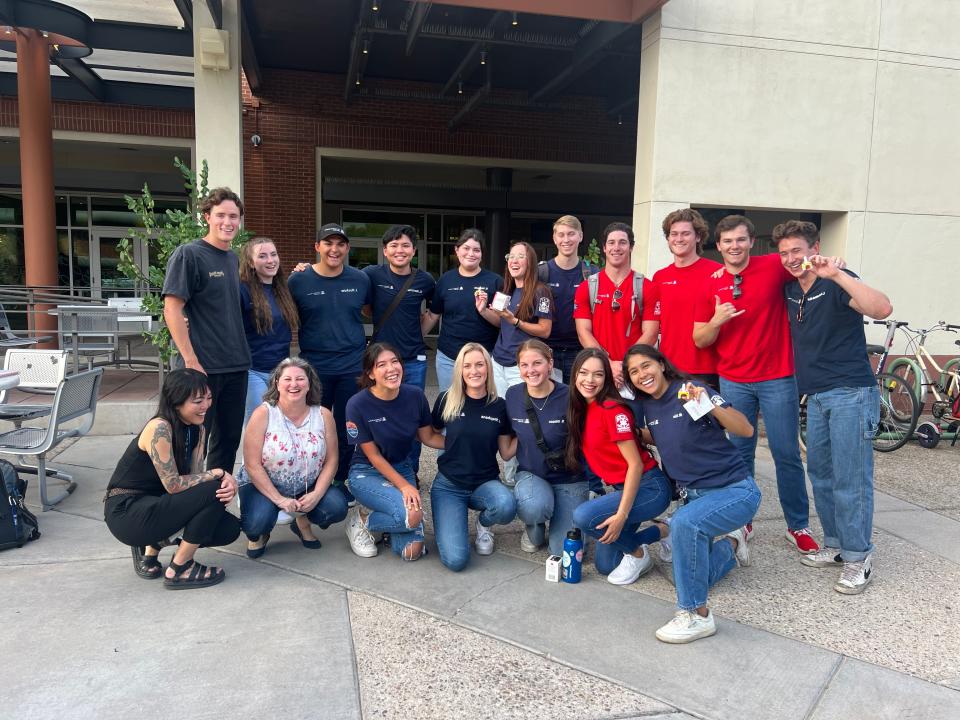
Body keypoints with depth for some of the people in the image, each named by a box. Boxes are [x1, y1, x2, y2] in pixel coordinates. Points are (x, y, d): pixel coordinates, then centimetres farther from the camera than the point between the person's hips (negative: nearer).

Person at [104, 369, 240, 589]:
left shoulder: (197, 429, 3)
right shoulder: (159, 428, -23)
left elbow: (195, 477, -4)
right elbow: (173, 484, -24)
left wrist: (227, 481, -24)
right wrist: (219, 474, -18)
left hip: (152, 505, 8)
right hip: (125, 513, -8)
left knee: (230, 529, -4)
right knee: (212, 490, -23)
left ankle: (152, 545, 14)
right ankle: (179, 570, -7)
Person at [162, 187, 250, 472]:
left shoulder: (233, 259, 12)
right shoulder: (188, 254, -9)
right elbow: (172, 310, -13)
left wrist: (240, 352, 12)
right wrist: (191, 361, -17)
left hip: (236, 365, 7)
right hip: (203, 366, -7)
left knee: (229, 439, 14)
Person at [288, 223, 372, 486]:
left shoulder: (360, 279, 1)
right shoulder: (299, 280, -3)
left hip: (353, 366, 2)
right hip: (314, 367, -1)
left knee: (347, 429, 11)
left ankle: (340, 482, 28)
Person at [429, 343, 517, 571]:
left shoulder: (499, 406, -2)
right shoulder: (446, 400, -5)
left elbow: (506, 453, 3)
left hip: (486, 483, 2)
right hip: (449, 486, -2)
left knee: (506, 505, -35)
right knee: (455, 560, -21)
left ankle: (484, 523, 2)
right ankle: (454, 521, 14)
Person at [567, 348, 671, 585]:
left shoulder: (612, 410, -19)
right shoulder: (581, 409, 4)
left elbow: (635, 464, -21)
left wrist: (621, 514, -25)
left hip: (650, 487, -8)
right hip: (623, 488, 8)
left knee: (583, 516, -27)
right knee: (605, 565, 7)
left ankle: (637, 552, -1)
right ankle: (663, 531, 25)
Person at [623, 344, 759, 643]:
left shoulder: (690, 390, -16)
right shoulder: (646, 406, 3)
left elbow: (746, 430, -18)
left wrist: (710, 404, -34)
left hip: (735, 489, -7)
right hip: (694, 495, 7)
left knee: (684, 522, -36)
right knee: (689, 577, 4)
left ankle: (697, 615, -21)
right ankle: (730, 542, 33)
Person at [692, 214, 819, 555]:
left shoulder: (774, 266, -4)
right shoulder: (711, 284, 2)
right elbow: (700, 340, 3)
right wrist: (716, 321, -17)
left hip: (777, 377, -1)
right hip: (733, 382, 2)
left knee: (787, 455, 4)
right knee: (740, 453, 9)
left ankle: (798, 527, 18)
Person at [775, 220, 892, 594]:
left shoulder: (836, 284, -11)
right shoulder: (790, 288, 9)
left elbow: (882, 309, -28)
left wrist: (837, 274, -32)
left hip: (851, 393, -7)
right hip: (816, 395, 8)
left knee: (850, 479, -4)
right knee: (819, 472, 12)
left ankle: (858, 557, 8)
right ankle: (835, 545, 26)